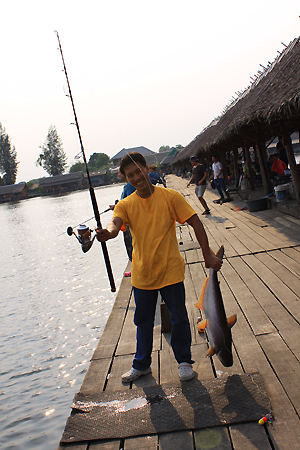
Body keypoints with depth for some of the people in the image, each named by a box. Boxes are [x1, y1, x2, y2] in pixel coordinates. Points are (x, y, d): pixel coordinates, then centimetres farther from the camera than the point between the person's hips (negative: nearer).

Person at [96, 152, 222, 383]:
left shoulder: (170, 197, -9)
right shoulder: (126, 205, -4)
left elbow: (195, 223, -7)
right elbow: (115, 224, -24)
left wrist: (208, 255, -12)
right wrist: (107, 233, -49)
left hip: (170, 271, -2)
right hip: (142, 274, 2)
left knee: (179, 318, 7)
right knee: (143, 321, 16)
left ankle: (184, 361, 29)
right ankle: (141, 364, 36)